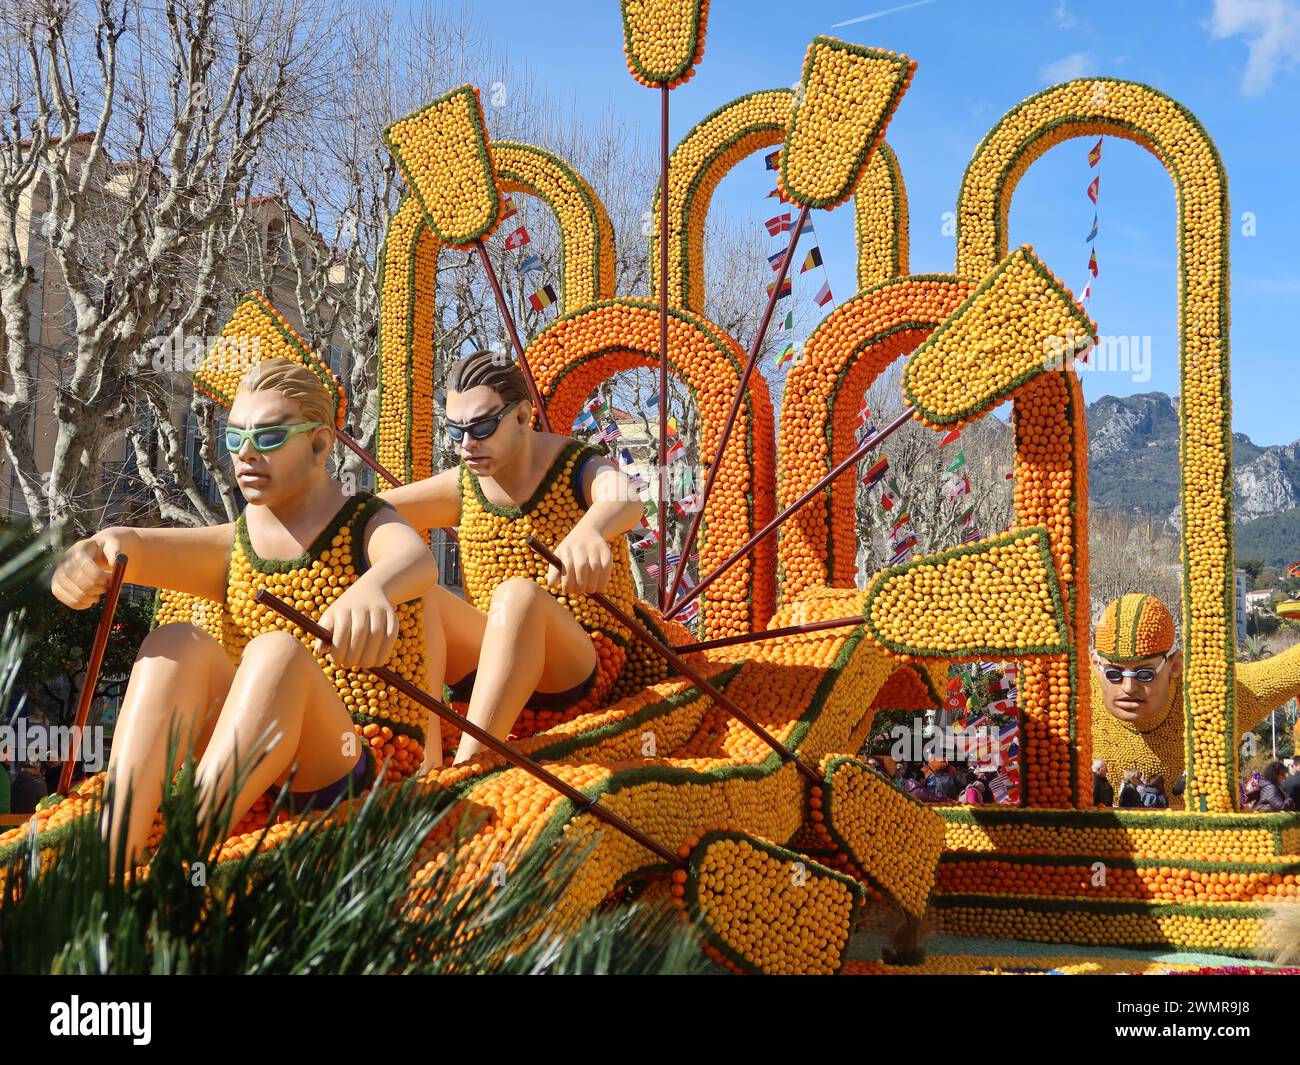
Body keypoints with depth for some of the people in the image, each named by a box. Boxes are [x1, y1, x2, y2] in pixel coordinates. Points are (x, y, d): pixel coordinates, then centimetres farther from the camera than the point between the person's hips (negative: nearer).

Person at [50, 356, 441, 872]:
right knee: (177, 644, -19)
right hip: (254, 788, 4)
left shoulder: (369, 528, 0)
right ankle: (107, 858, -37)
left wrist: (372, 588, -52)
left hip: (365, 767, -4)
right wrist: (88, 554, -32)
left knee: (278, 651, -30)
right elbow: (137, 545, -6)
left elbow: (417, 560, -27)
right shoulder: (233, 547, 15)